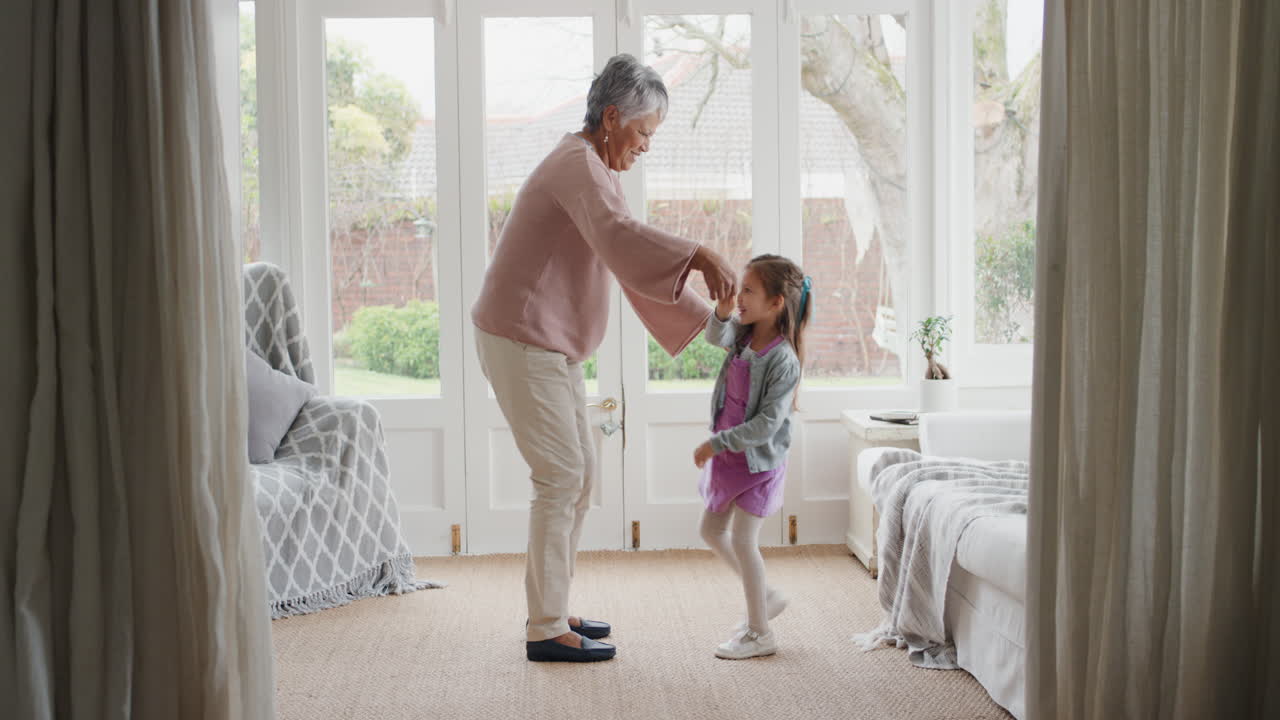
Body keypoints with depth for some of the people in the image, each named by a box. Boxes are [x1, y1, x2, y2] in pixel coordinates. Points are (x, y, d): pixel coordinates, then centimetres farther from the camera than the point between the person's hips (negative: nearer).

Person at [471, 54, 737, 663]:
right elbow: (618, 235, -38)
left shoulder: (597, 170, 16)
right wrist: (701, 257, -45)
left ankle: (551, 610, 22)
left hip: (553, 345, 10)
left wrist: (706, 318, 14)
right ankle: (546, 630, 0)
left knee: (578, 475, 13)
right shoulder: (578, 165, -17)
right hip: (521, 340, -10)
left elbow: (634, 260, 19)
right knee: (560, 477, -8)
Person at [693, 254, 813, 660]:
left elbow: (767, 424, -27)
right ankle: (766, 597, 31)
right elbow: (715, 336, 14)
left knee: (742, 539, -5)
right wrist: (722, 311, -8)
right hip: (730, 455, 9)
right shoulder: (744, 334, -3)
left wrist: (716, 443, -24)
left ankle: (760, 635, 9)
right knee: (712, 531, 15)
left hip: (758, 460, -9)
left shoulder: (783, 360, -24)